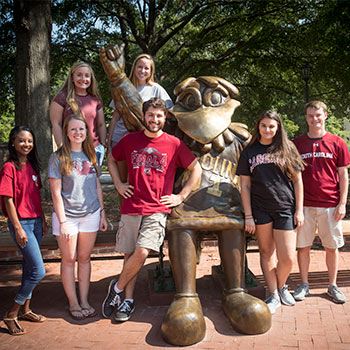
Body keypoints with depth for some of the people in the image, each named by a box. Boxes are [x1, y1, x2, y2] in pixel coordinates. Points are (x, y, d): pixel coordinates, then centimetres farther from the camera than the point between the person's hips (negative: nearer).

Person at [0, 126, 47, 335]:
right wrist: (18, 228, -17)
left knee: (30, 268, 16)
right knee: (39, 271, -9)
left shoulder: (32, 166, 10)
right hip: (21, 223, -8)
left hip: (35, 222, 8)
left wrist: (43, 220, 14)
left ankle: (25, 310, 30)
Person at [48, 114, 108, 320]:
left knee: (85, 258, 11)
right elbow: (56, 193, -8)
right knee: (69, 260, 7)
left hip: (91, 214, 4)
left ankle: (85, 301, 22)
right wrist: (63, 221, -12)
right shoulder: (58, 158, -6)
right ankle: (73, 303, 19)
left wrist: (102, 214, 9)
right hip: (67, 215, -3)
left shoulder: (91, 156, 8)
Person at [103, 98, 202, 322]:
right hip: (131, 208, 2)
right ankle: (129, 300, 22)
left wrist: (181, 196, 3)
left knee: (141, 253, -15)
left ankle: (117, 288, 10)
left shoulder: (174, 144, 2)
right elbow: (111, 160, 25)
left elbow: (196, 170, 8)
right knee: (130, 254, 5)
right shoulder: (130, 140, 8)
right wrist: (118, 184, 13)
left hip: (158, 210, -2)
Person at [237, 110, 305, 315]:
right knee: (266, 252, 8)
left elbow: (298, 181, 7)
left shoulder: (287, 149, 6)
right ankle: (274, 296, 22)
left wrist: (299, 210, 1)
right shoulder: (249, 152, 7)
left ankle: (281, 286, 28)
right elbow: (245, 186, 5)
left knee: (288, 258, -2)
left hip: (285, 208, -1)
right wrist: (248, 216, 0)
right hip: (260, 209, 1)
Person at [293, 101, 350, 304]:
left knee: (332, 247, 8)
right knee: (303, 246, 6)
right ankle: (304, 285, 21)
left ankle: (333, 286, 23)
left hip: (330, 205, 0)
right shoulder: (297, 144, 5)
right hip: (304, 204, 1)